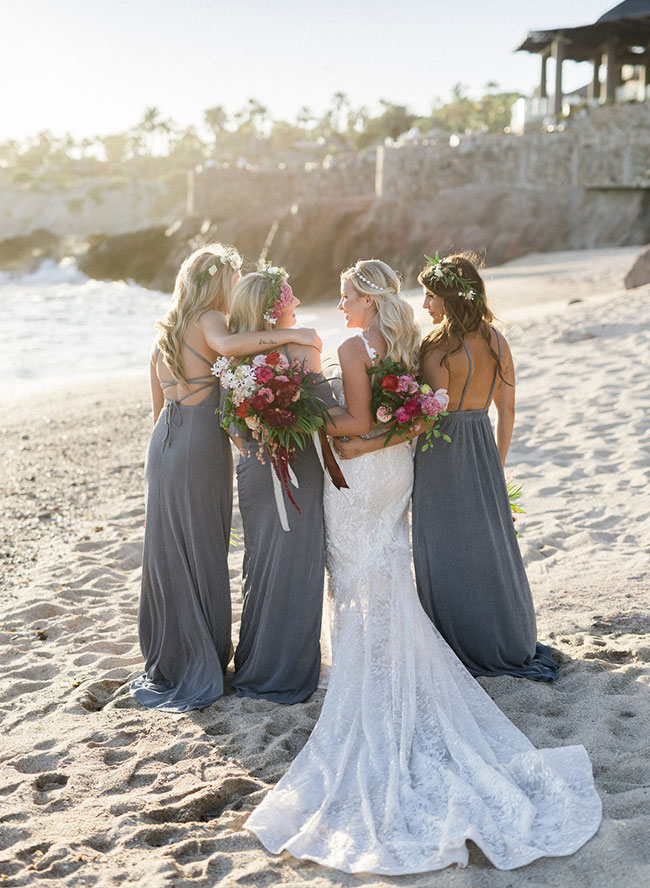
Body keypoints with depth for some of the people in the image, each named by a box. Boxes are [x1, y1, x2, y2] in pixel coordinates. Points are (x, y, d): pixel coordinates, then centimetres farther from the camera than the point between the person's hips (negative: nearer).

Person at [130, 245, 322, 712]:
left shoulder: (165, 331, 15)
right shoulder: (208, 319, -9)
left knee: (168, 552, 13)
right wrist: (290, 334, -28)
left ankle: (168, 657, 23)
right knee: (203, 554, 4)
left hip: (163, 446, 7)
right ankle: (203, 667, 13)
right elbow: (228, 345, -34)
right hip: (203, 446, -7)